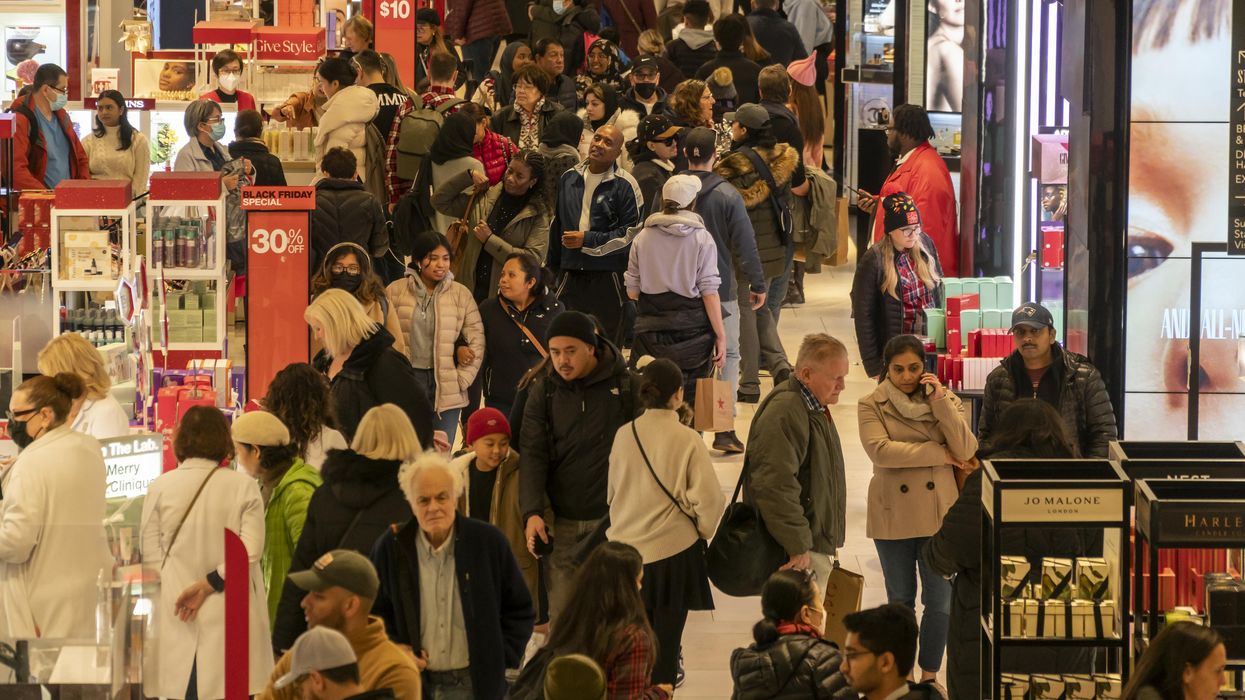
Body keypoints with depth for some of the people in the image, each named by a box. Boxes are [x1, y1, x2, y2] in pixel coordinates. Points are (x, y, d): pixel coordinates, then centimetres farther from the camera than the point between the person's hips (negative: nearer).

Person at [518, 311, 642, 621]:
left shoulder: (626, 386, -3)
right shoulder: (544, 390, 3)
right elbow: (532, 453, -2)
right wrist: (532, 512, -15)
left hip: (614, 515, -2)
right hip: (563, 522, 2)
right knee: (560, 614, 1)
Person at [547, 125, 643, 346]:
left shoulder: (624, 185, -5)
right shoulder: (570, 178, 13)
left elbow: (631, 233, -9)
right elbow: (557, 226, 22)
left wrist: (587, 240, -11)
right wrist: (553, 267, 23)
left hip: (608, 276, -5)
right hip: (571, 274, 5)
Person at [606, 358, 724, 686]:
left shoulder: (624, 435, -4)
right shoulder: (687, 440, -14)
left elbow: (611, 492, 7)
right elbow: (708, 498, -14)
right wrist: (701, 531, 5)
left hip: (626, 548, 3)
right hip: (673, 550, -3)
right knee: (666, 638, 8)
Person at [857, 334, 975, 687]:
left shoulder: (946, 400, 4)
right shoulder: (872, 405, -2)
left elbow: (965, 451, -9)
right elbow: (879, 450, -19)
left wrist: (940, 402, -15)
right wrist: (940, 453, -15)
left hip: (938, 513, 1)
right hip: (893, 515, -1)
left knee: (940, 602, 3)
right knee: (900, 601, 11)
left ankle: (930, 674, 18)